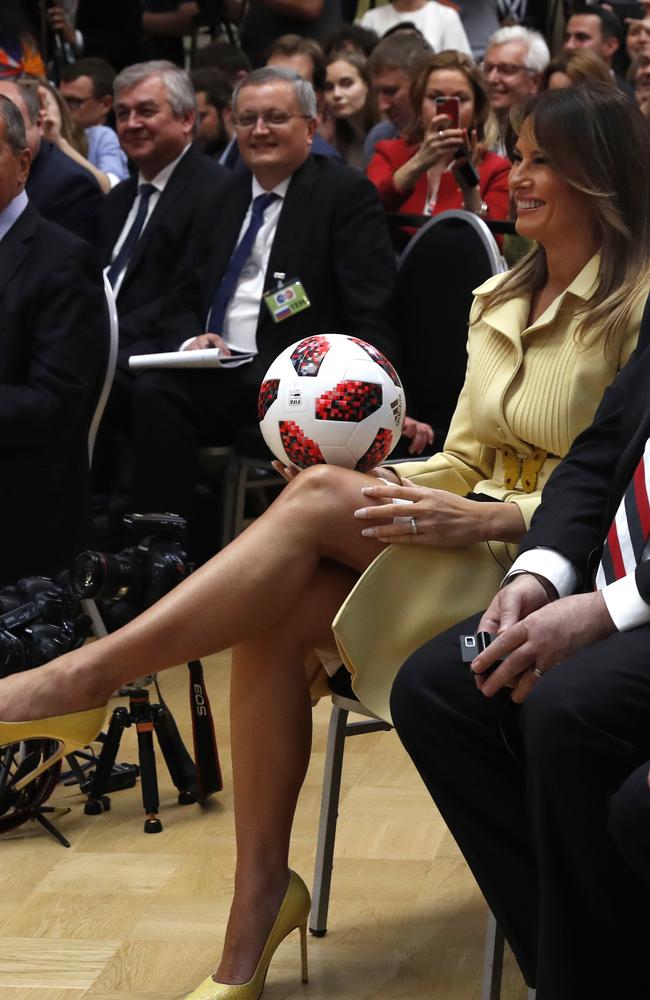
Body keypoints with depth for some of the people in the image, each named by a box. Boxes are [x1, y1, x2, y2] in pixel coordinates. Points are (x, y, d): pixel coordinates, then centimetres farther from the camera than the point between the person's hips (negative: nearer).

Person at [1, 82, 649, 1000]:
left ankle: (84, 675, -26)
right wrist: (387, 486, -2)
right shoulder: (499, 302, 18)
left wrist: (488, 519, -22)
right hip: (471, 545, 6)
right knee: (275, 615, -24)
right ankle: (253, 921, -20)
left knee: (319, 496, -28)